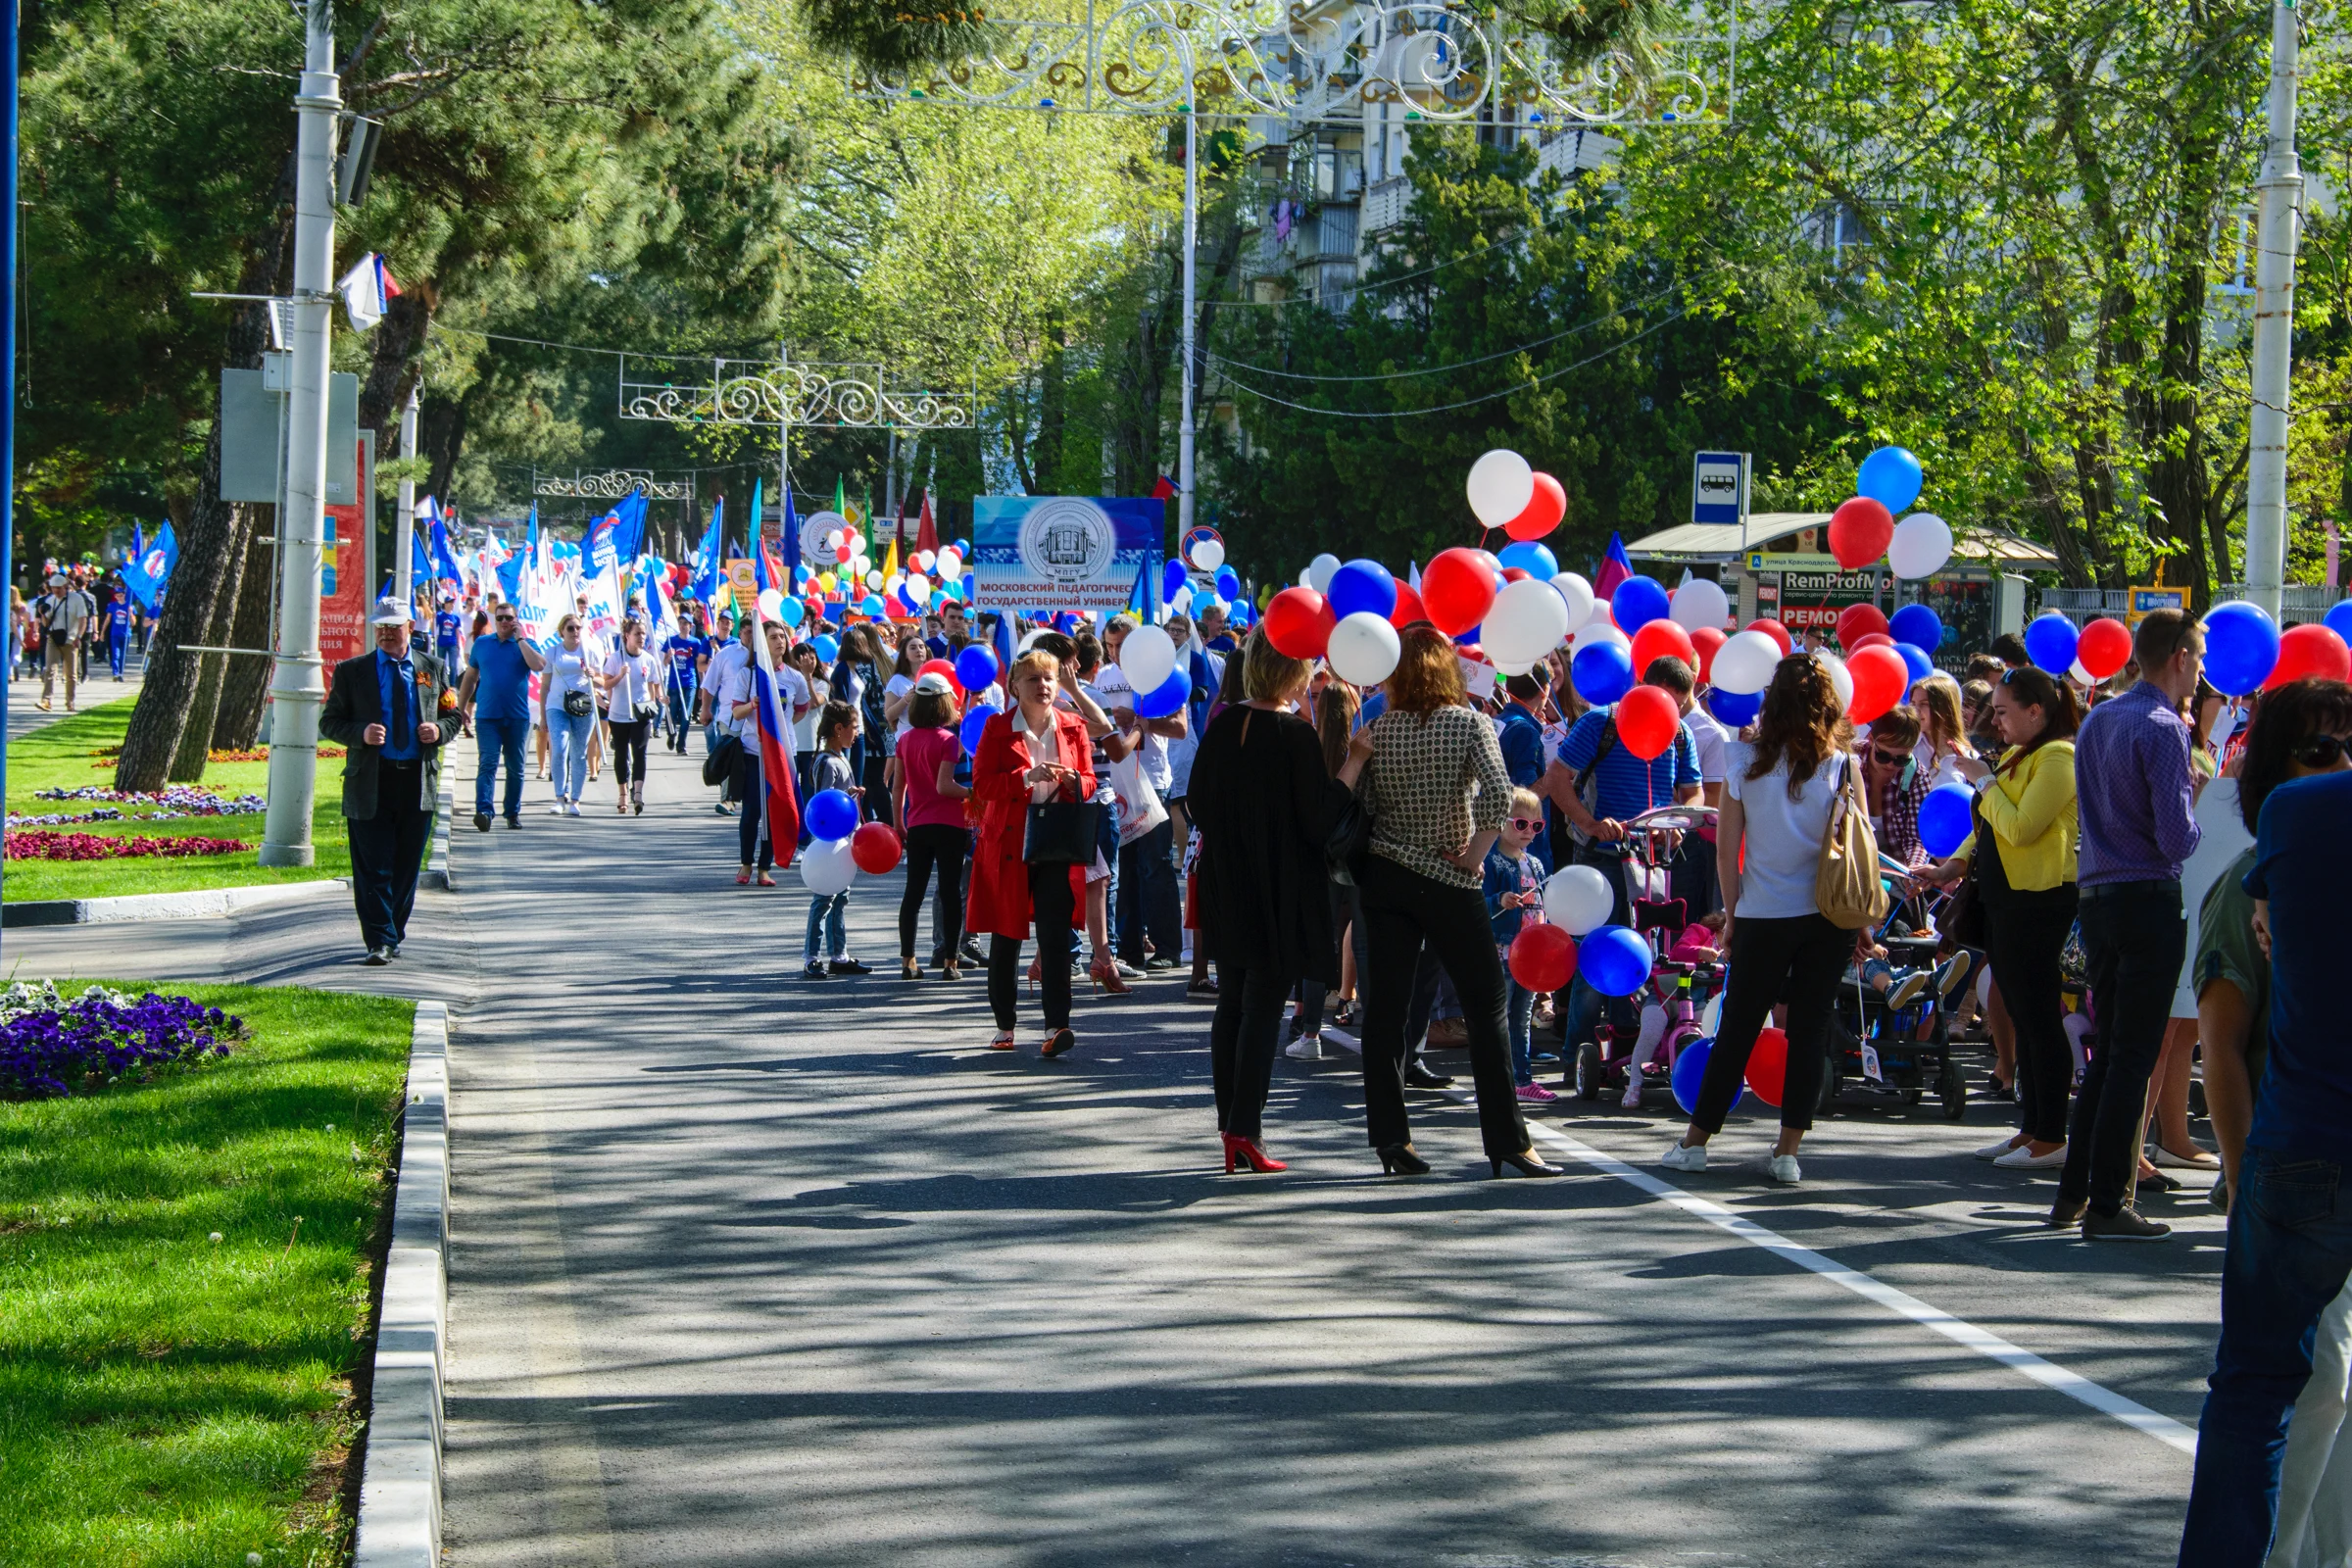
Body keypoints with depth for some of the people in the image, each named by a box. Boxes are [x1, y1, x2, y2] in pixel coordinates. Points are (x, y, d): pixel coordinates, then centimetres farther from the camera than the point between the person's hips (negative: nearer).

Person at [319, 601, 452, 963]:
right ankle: (380, 941, -4)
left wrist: (439, 731, -5)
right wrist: (361, 733, -15)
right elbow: (329, 722, 4)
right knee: (374, 868, -5)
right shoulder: (351, 672, 5)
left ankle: (394, 936, 21)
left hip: (418, 781, 2)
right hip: (370, 782, -2)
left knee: (407, 866, 8)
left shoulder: (432, 668, 12)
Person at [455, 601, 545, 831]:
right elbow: (470, 678, 16)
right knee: (488, 763, -14)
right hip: (487, 716, -1)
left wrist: (519, 639, -10)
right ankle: (483, 811, -25)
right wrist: (460, 709, 13)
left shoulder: (525, 645, 5)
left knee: (515, 768, 8)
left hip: (517, 717, 1)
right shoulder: (481, 644, 10)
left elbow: (539, 665, -16)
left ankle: (513, 813, 19)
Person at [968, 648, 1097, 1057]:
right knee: (1005, 936, 6)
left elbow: (1089, 782, 13)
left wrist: (1073, 780, -10)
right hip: (1007, 846, -1)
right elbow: (982, 784, -7)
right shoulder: (997, 728, 1)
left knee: (1055, 935, -11)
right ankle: (1004, 1026, 17)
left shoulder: (1072, 727, 8)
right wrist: (1029, 776, -20)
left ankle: (1056, 1026, -17)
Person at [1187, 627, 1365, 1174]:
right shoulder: (1297, 735, -15)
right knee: (1263, 1008, -2)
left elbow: (1199, 804, 9)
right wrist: (1355, 762, -12)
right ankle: (1246, 1131, -5)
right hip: (1280, 894, -6)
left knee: (1232, 1005, 13)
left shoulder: (1223, 724, 2)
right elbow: (1319, 820, -17)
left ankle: (1229, 1127, 15)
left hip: (1226, 885, 6)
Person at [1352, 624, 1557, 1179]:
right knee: (1487, 1006, 3)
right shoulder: (1469, 723, -6)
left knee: (1385, 1005, 5)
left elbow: (1359, 806, -2)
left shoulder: (1377, 731, 1)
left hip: (1383, 877, 3)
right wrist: (1475, 854, -9)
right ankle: (1507, 1141, 1)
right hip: (1447, 883, -3)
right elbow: (1498, 794, -19)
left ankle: (1390, 1134, 2)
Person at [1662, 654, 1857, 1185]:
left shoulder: (1745, 760, -3)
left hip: (1764, 917, 0)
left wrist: (1733, 914, 9)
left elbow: (1726, 849, -1)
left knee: (1737, 1029, 9)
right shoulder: (1841, 765, -4)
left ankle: (1696, 1141, 16)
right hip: (1828, 917, 0)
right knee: (1810, 1030, 6)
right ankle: (1788, 1151, 4)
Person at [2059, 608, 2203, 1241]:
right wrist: (2196, 811, 3)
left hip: (2096, 897, 8)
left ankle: (2074, 1192, 19)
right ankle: (2107, 1205, -2)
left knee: (2110, 1049, 17)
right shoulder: (2164, 728, -13)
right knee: (2133, 1056, -3)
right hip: (2149, 900, -8)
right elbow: (2177, 838, -19)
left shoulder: (2097, 719, 13)